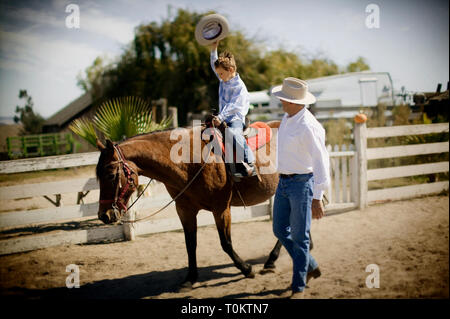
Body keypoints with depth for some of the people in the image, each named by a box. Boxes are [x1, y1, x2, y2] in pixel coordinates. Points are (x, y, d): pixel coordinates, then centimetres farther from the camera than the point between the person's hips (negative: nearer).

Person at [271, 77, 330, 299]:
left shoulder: (308, 127, -22)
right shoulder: (287, 118, 7)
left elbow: (321, 162, -22)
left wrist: (317, 197, -23)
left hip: (301, 183, -9)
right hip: (283, 181, 9)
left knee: (299, 237, 0)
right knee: (280, 230, 15)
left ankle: (299, 288, 11)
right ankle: (310, 266, 33)